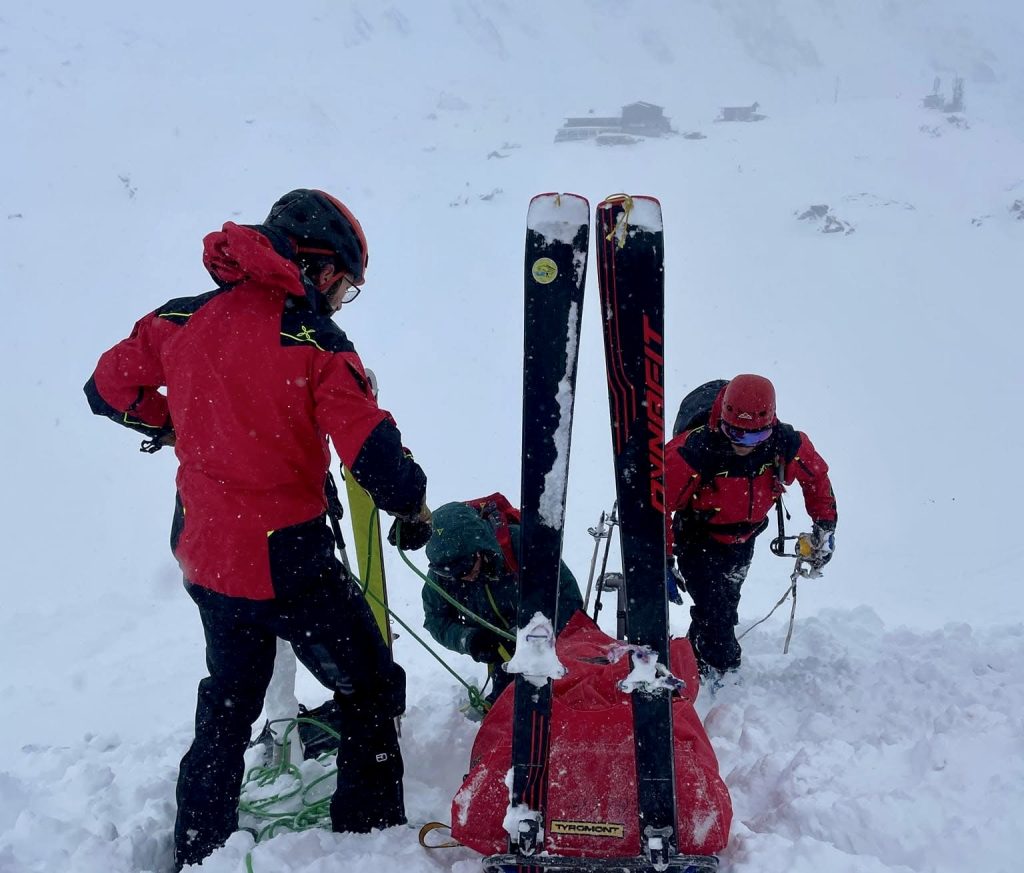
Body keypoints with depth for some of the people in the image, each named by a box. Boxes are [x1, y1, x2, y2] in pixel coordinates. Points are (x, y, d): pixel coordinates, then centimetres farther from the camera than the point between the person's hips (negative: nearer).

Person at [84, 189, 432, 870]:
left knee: (230, 697, 26)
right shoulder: (315, 342, -17)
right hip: (286, 561, -6)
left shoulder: (181, 320, -1)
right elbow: (374, 454, -22)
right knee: (371, 690, 13)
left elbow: (109, 390, 12)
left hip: (204, 554, 7)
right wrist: (414, 507, -3)